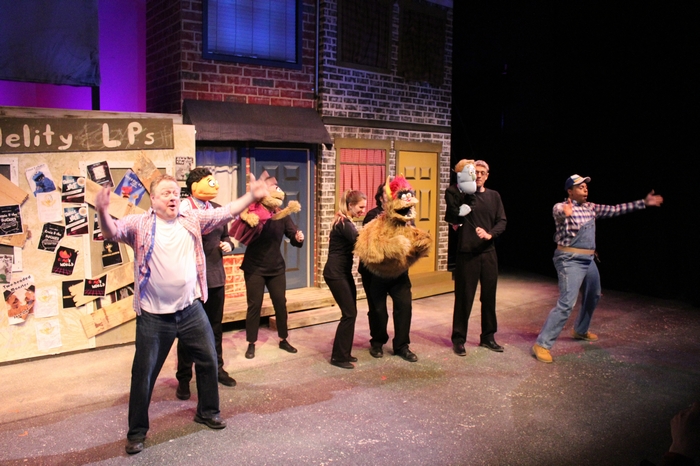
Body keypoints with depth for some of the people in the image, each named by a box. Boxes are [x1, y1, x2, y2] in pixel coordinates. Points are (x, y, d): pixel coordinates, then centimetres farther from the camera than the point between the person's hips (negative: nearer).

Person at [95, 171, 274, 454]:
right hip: (154, 316, -3)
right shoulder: (139, 224, -7)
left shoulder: (193, 219, 3)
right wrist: (103, 212, -42)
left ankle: (207, 411, 38)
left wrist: (252, 196, -8)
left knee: (208, 360, 15)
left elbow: (226, 212, 2)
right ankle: (137, 431, 26)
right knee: (144, 374, 7)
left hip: (191, 309, 4)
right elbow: (112, 232, -21)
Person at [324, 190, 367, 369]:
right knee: (349, 313, -7)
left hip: (344, 271, 10)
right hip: (335, 273, -10)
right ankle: (338, 357, 2)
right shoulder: (343, 223, -17)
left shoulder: (346, 222, 14)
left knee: (351, 312, 10)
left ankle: (344, 353, 20)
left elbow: (354, 242, 7)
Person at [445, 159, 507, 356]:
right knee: (464, 297, 0)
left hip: (488, 253, 4)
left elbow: (502, 222, 3)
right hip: (467, 253, -3)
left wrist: (490, 234, -14)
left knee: (489, 296, 10)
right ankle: (458, 339, 12)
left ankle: (488, 337, 24)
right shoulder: (461, 194, 1)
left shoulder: (494, 196, 11)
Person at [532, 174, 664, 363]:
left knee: (593, 297, 25)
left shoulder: (590, 207, 9)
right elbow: (561, 213, -37)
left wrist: (643, 202, 11)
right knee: (566, 303, -18)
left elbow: (614, 209, 13)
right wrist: (567, 214, -62)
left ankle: (580, 331, 47)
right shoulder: (560, 207, -14)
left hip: (588, 260, 9)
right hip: (570, 260, -9)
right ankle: (542, 344, -15)